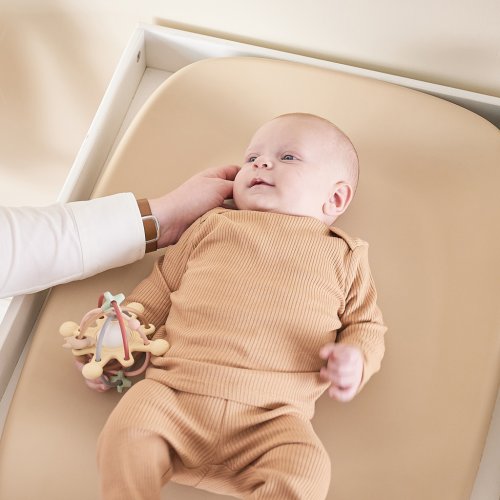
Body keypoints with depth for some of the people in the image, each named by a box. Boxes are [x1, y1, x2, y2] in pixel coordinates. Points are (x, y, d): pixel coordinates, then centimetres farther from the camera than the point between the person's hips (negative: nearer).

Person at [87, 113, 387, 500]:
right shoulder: (213, 226, 23)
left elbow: (366, 324, 19)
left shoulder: (344, 255, 19)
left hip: (272, 414, -1)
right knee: (127, 429, -25)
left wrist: (355, 359, -4)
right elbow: (161, 286, 25)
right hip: (176, 389, 2)